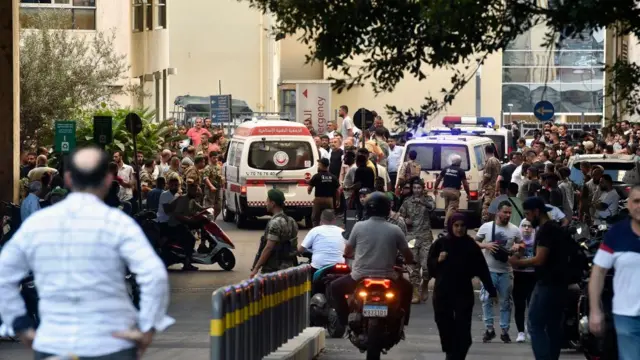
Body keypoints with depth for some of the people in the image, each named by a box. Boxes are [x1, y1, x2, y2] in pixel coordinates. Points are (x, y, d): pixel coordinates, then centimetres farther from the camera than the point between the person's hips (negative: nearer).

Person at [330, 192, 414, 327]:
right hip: (387, 279, 1)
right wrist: (403, 262, 28)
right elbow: (409, 257, 5)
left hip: (360, 278, -1)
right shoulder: (395, 230, -1)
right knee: (407, 288, 31)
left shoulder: (359, 226, -2)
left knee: (336, 287, 27)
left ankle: (345, 321, 17)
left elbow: (347, 252, 9)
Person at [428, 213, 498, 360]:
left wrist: (491, 290, -1)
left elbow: (482, 269, -1)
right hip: (442, 292, 1)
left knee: (463, 329, -9)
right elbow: (430, 264, 8)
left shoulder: (471, 245, -2)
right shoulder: (441, 243, 0)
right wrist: (438, 260, -13)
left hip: (464, 293, -1)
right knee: (445, 326, 7)